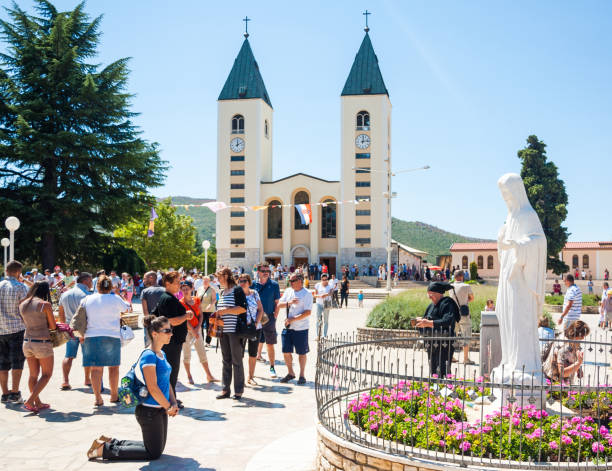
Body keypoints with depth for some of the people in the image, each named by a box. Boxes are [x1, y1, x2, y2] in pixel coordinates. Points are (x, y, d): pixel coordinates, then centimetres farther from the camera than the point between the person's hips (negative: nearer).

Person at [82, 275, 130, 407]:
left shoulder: (87, 300, 3)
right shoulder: (115, 299, -3)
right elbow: (127, 308, 13)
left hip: (91, 337, 1)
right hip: (112, 337, -1)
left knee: (96, 368, 3)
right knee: (113, 366, 11)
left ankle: (98, 398, 1)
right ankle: (114, 395, 19)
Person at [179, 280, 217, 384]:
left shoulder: (196, 300, 5)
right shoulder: (181, 303, -8)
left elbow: (200, 315, 6)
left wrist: (198, 327, -8)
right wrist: (193, 331, -17)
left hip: (197, 329, 4)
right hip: (186, 330, -4)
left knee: (202, 352, 5)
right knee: (187, 354, 3)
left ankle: (209, 376, 9)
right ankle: (189, 377, 13)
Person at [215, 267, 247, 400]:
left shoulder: (237, 290, -7)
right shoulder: (221, 292, 16)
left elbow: (243, 308, -17)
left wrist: (225, 311, -17)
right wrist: (217, 315, 8)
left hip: (235, 330, -7)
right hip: (223, 330, 7)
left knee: (237, 361, -1)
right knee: (226, 360, 10)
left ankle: (238, 391, 7)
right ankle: (226, 390, 16)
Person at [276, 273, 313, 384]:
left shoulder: (307, 294, -9)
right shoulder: (288, 291, 9)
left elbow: (308, 312, -15)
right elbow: (279, 304, 6)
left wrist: (293, 319, -19)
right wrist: (289, 303, -13)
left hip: (301, 328, -5)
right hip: (288, 327, 5)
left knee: (301, 353, 5)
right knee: (286, 352, 7)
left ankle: (302, 375, 19)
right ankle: (290, 373, 26)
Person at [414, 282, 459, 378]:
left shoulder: (447, 304, -12)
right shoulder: (432, 306, 14)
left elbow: (448, 322, -25)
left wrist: (429, 323, -28)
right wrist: (422, 320, -4)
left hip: (444, 345, -9)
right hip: (431, 344, 9)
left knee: (442, 374, -11)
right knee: (433, 373, 12)